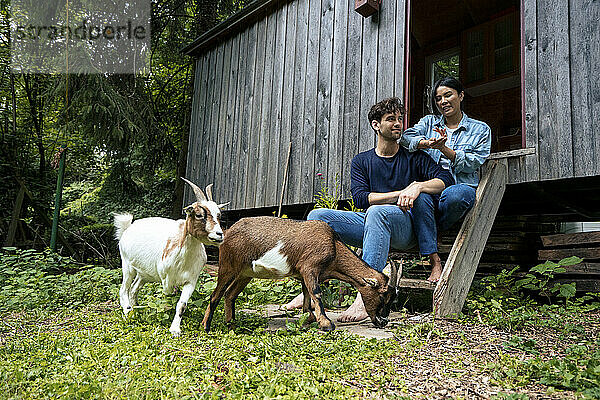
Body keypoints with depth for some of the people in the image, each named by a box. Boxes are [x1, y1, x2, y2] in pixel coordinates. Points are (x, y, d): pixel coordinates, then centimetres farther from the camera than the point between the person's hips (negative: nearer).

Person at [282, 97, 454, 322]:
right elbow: (360, 198, -2)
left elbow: (446, 179, -1)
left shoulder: (414, 158, 12)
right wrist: (400, 193, -12)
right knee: (318, 216, -16)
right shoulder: (361, 161, 15)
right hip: (369, 224, 3)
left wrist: (417, 186, -20)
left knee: (377, 211, -38)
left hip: (406, 226, -3)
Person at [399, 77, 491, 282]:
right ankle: (435, 263, -34)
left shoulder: (480, 129, 15)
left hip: (463, 186, -1)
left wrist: (444, 148, -14)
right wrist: (428, 143, -23)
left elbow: (472, 163, 0)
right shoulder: (429, 122, 20)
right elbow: (407, 137, -2)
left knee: (453, 195, -39)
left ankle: (429, 232, -10)